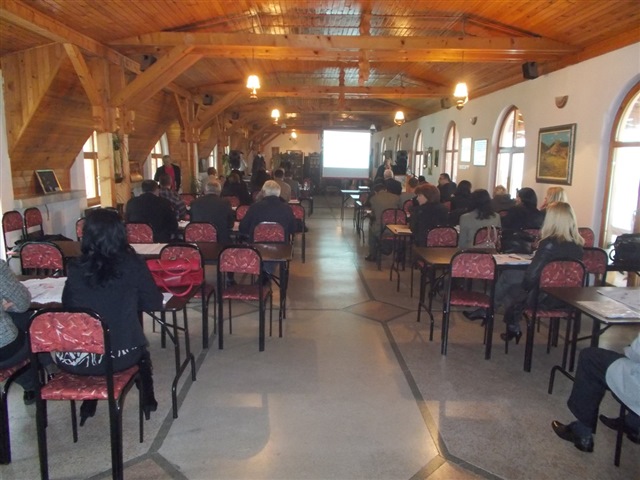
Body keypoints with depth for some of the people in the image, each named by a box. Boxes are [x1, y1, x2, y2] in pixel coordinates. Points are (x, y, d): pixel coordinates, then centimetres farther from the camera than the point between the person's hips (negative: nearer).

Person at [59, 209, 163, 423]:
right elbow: (154, 303, -1)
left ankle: (88, 403, 41)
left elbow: (67, 306, 9)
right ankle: (147, 400, 44)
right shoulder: (132, 264, -9)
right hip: (119, 356, -1)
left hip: (74, 360, 2)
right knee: (139, 346, 33)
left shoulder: (76, 268, -4)